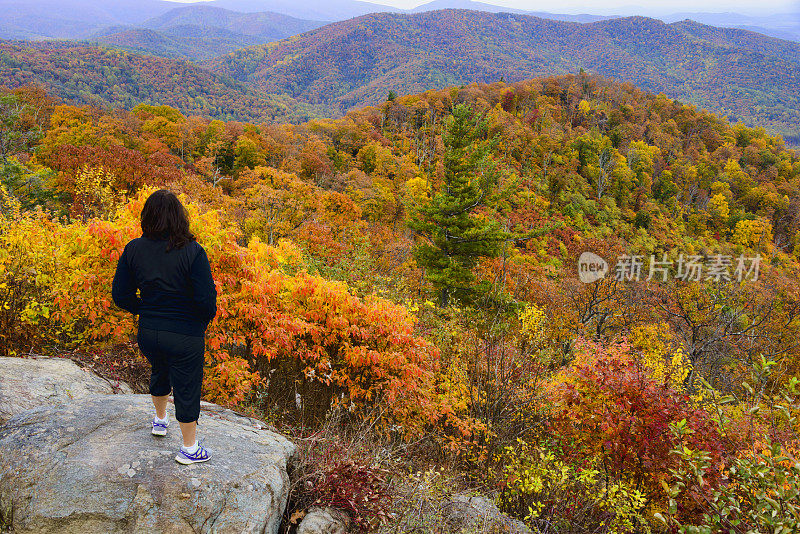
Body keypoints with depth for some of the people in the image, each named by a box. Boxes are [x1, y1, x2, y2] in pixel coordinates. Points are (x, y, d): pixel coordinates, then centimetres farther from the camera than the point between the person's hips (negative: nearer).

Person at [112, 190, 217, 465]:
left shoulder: (133, 249, -7)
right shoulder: (193, 252, -20)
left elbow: (120, 295, -1)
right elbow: (207, 300, -20)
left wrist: (146, 311, 14)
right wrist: (203, 321, 1)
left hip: (148, 333, 5)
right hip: (185, 336, -5)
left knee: (160, 371, 32)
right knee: (187, 388, 12)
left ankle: (160, 419, 56)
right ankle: (189, 449, 28)